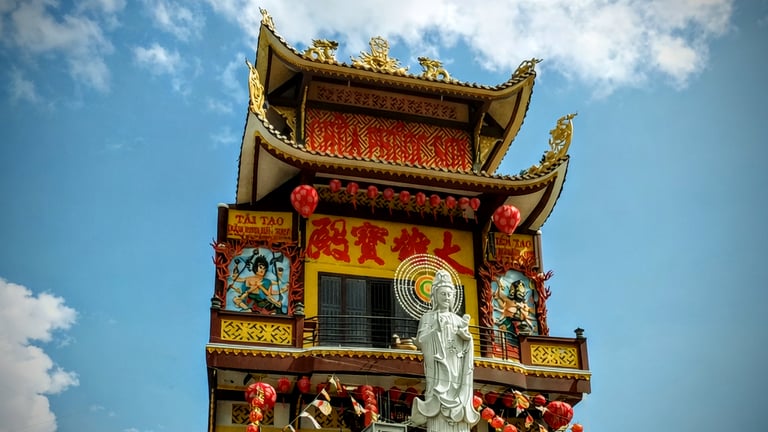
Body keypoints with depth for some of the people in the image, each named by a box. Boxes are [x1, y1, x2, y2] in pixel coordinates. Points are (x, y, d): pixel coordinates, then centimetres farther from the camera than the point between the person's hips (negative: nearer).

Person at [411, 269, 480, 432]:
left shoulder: (458, 319, 19)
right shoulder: (428, 317, 10)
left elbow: (467, 344, 5)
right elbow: (419, 342, -3)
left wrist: (465, 331, -15)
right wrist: (436, 330, -15)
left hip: (456, 370, 4)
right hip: (438, 368, -4)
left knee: (458, 418, -5)